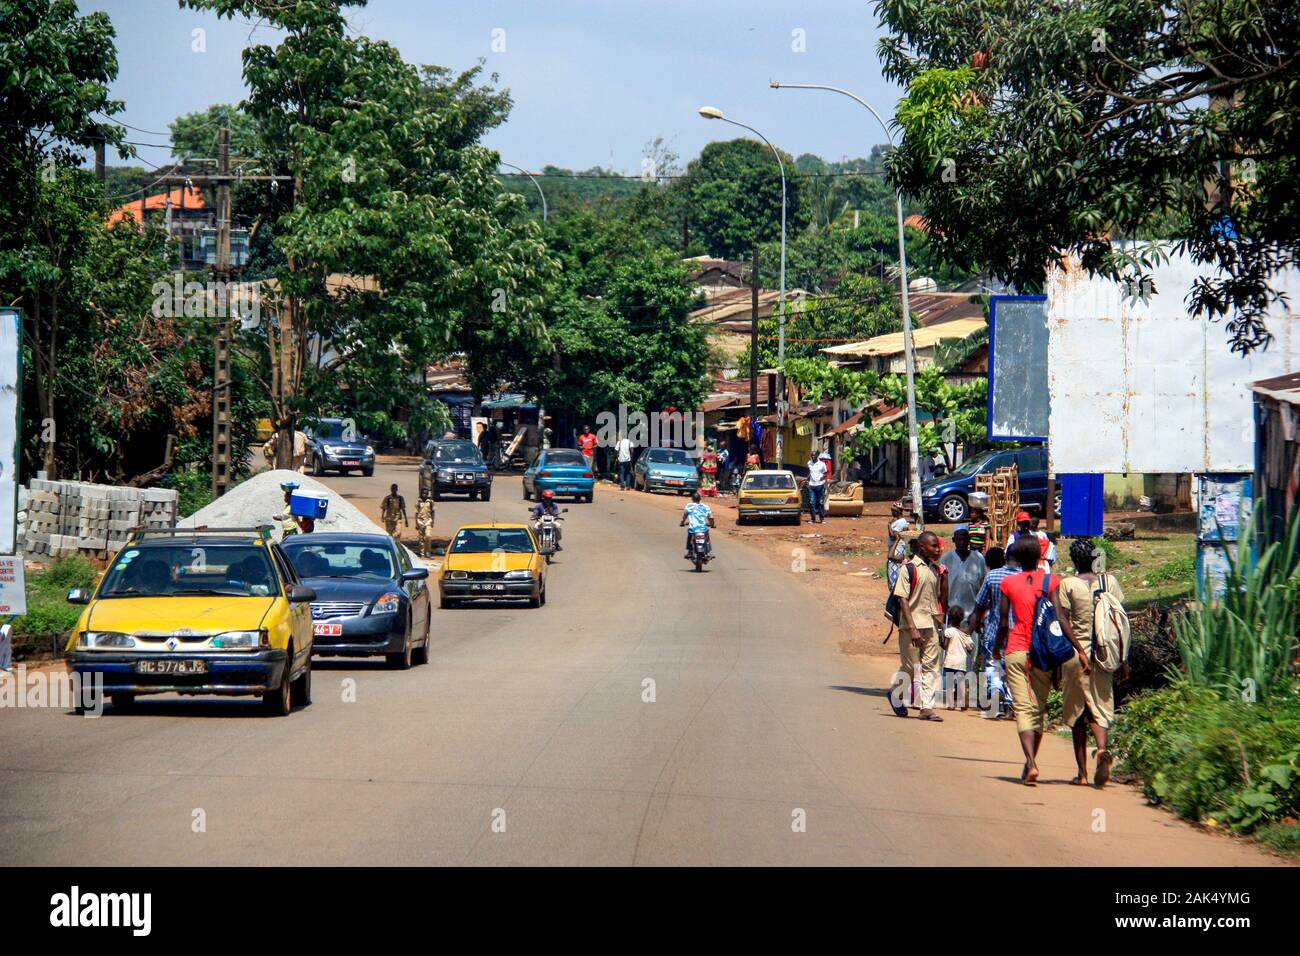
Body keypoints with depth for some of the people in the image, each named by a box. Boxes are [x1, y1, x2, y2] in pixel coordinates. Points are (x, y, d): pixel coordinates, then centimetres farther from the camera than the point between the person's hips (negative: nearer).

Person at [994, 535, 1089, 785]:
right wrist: (1079, 650, -10)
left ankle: (1031, 764, -21)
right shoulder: (1050, 580, -1)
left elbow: (1004, 622, 3)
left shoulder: (1008, 583, 0)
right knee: (1039, 708, 15)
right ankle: (1030, 763, 23)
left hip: (1016, 652, -1)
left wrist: (997, 647, 21)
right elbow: (1060, 618, -10)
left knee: (1023, 708, -5)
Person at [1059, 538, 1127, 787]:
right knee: (1100, 708, 7)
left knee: (1076, 713, 9)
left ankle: (1082, 772, 10)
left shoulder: (1067, 585, -5)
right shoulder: (1110, 581, 4)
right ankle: (1102, 749, -24)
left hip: (1075, 652, -2)